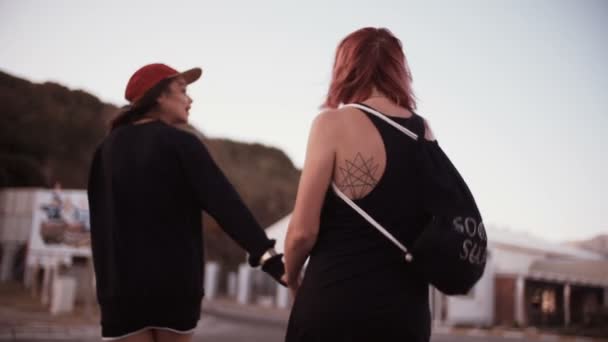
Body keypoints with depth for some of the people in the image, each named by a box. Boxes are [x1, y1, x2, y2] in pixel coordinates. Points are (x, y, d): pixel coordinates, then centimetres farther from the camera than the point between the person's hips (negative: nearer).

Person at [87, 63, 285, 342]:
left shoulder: (108, 148, 8)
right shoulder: (179, 143, -5)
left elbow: (99, 218, 11)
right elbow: (224, 202, -15)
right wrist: (268, 255, -20)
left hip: (123, 283, 3)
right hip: (175, 281, -3)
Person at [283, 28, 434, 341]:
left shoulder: (334, 123, -8)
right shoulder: (425, 132, 7)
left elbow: (303, 231, -9)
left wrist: (291, 277, 9)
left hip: (336, 304, -5)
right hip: (408, 309, 5)